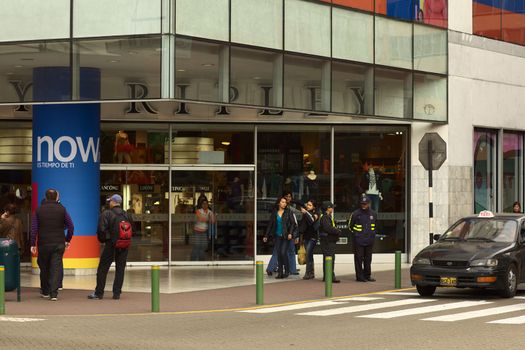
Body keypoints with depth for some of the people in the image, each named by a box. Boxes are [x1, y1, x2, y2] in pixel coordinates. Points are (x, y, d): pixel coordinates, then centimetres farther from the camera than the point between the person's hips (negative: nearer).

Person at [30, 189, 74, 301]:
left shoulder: (39, 210, 2)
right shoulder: (62, 209, 0)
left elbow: (34, 229, -1)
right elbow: (71, 226, 0)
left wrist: (33, 244, 1)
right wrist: (68, 240, 11)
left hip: (43, 244, 1)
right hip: (58, 244, -1)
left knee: (44, 267, 14)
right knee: (56, 268, -2)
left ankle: (45, 291, 24)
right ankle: (54, 294, -10)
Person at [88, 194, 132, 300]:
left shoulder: (106, 214, -8)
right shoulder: (127, 215, 7)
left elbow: (101, 230, -13)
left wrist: (102, 240, 3)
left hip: (111, 245, -4)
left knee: (102, 268, 4)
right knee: (120, 269, 8)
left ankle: (99, 293, 5)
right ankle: (117, 293, 6)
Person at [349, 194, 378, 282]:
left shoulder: (373, 214, 8)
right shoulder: (355, 214, -5)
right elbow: (350, 226, 5)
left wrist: (372, 234, 13)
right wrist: (356, 234, 1)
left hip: (369, 241, 4)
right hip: (358, 241, -4)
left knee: (368, 259, 9)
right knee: (359, 259, -3)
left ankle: (367, 276, 17)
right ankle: (359, 276, 1)